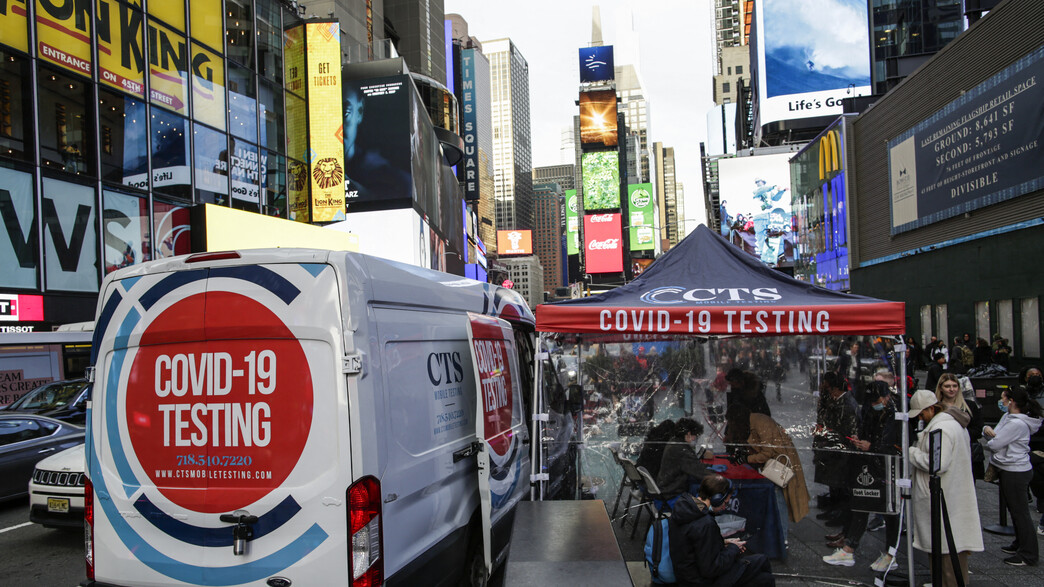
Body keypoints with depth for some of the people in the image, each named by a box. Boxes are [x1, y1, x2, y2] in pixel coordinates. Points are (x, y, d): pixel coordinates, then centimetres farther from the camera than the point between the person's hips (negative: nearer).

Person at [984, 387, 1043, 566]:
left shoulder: (1016, 424, -24)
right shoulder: (1007, 417, 7)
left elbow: (995, 444, -23)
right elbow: (993, 437, 11)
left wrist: (990, 437, -1)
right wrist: (987, 430, -11)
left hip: (1015, 472, -10)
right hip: (1011, 469, 10)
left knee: (1020, 512, -1)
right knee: (1015, 510, 21)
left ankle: (1028, 555, 9)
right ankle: (1020, 545, 34)